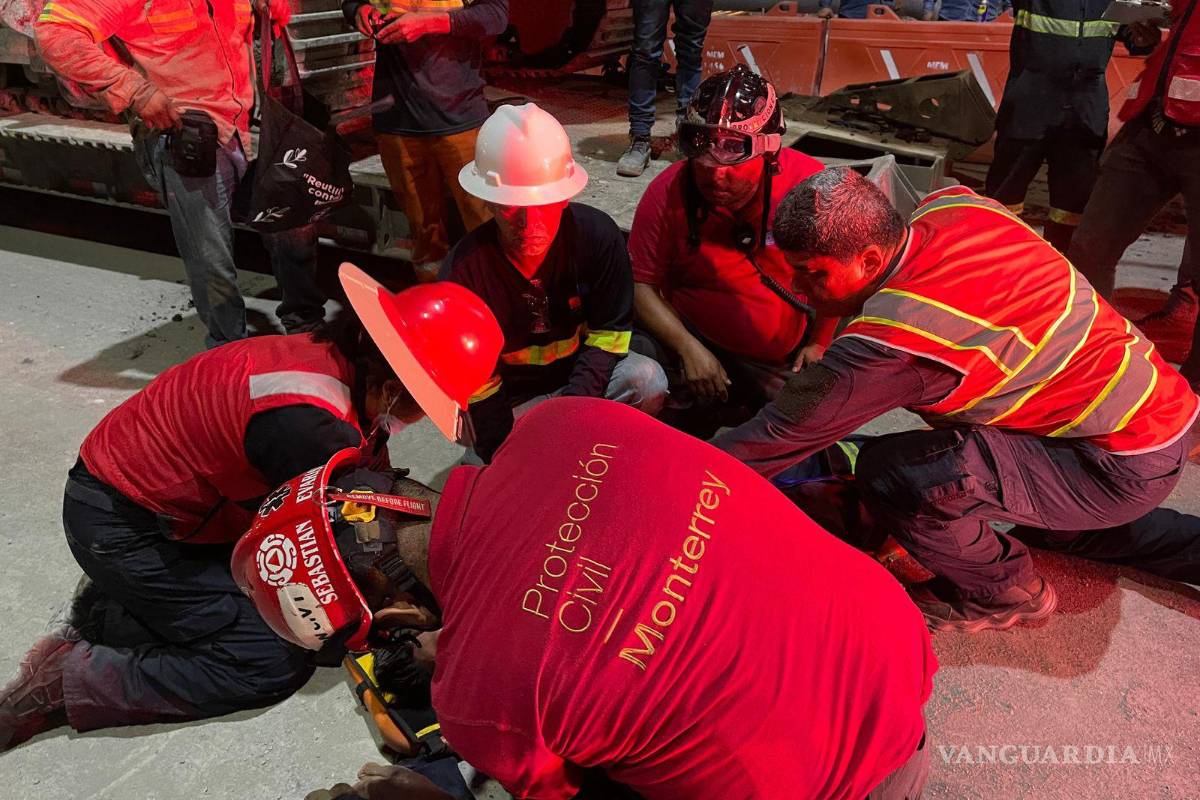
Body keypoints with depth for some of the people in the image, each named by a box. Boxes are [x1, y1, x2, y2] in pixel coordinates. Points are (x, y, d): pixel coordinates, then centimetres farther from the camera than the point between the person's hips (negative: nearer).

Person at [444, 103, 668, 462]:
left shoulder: (598, 234, -18)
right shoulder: (465, 268, -19)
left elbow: (609, 334, -10)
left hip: (583, 376, 2)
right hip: (512, 400, -1)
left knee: (648, 381, -26)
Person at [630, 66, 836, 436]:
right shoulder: (669, 192, -11)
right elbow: (642, 283, -9)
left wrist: (820, 343, -3)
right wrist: (689, 349, -20)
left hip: (785, 360, 1)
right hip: (692, 335, -1)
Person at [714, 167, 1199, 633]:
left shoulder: (892, 339, -30)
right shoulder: (952, 205, -7)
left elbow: (780, 434, -23)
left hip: (1127, 465, -9)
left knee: (889, 473, -23)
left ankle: (1004, 592, 6)